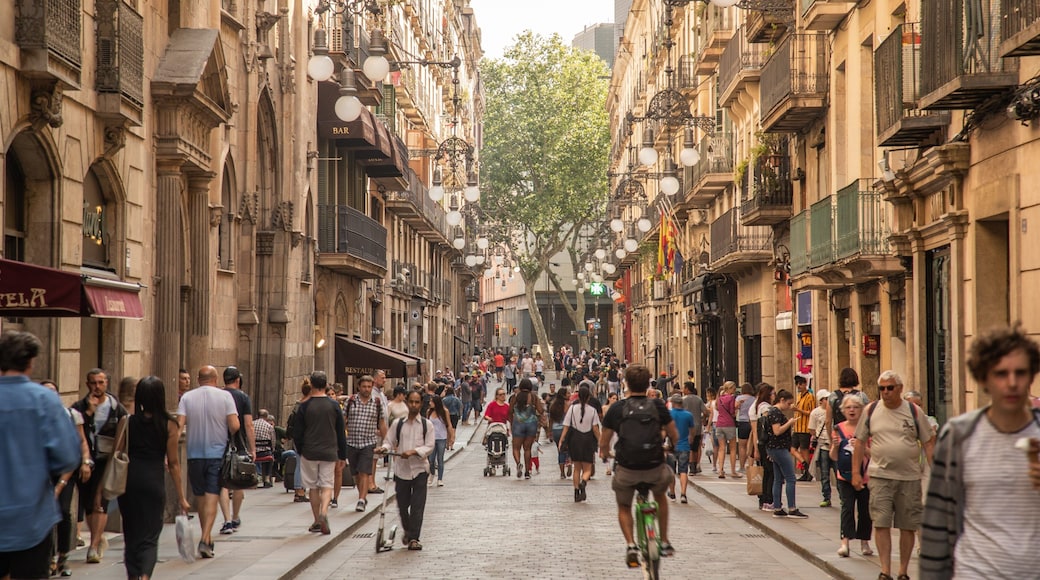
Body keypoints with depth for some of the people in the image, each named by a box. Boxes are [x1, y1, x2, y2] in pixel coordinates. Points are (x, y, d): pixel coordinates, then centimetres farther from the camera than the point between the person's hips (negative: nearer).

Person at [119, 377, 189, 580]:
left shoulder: (128, 421, 0)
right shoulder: (169, 425, -4)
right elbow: (173, 463, -2)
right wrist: (181, 497, 3)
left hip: (128, 480, 2)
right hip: (154, 481, -2)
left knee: (131, 534, 16)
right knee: (150, 536, 2)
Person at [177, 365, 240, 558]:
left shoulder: (187, 397, 0)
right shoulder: (225, 396, -4)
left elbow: (179, 425, -9)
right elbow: (235, 425, -10)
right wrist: (228, 436, 11)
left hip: (195, 454, 2)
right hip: (217, 453, -2)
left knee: (200, 496, 15)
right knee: (212, 497, -3)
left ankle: (207, 536, 24)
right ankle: (205, 539, -16)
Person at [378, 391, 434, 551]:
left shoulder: (426, 425, 1)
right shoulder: (398, 423, 6)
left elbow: (429, 447, -4)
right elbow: (390, 441, 7)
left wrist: (413, 451, -19)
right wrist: (385, 448, -15)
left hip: (419, 468, -2)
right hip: (401, 469, 2)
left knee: (417, 505, -7)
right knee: (402, 504, 7)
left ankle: (414, 537, -3)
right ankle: (408, 531, 32)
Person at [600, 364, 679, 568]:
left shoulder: (616, 408, -2)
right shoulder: (658, 406, -1)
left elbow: (603, 444, 3)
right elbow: (674, 436, 9)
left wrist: (605, 453, 26)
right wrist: (666, 446, 31)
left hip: (626, 469, -1)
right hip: (655, 468, 1)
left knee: (624, 507, 24)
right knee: (660, 497, 33)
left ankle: (631, 545, 2)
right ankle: (665, 542, 33)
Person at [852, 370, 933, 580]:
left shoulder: (914, 412, 2)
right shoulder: (871, 411, 5)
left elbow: (928, 443, 5)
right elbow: (860, 442, 10)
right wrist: (856, 472, 5)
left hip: (909, 477, 0)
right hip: (880, 476, 0)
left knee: (908, 526, 5)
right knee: (881, 523, -8)